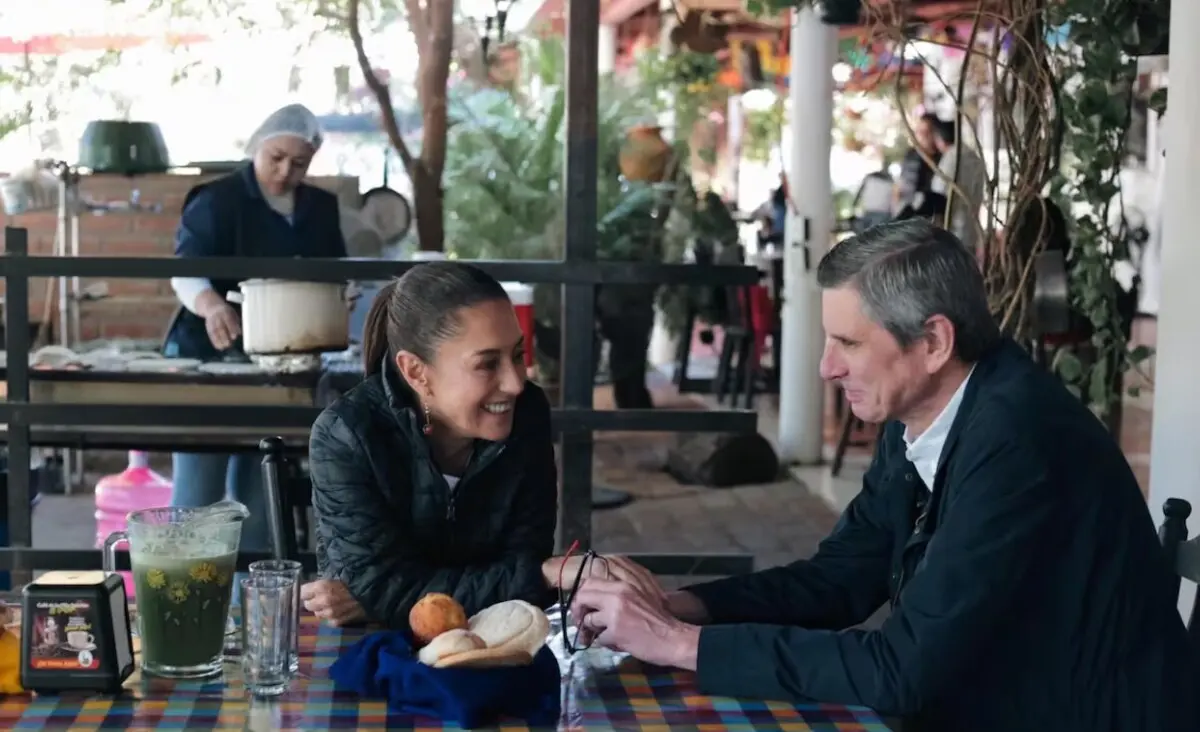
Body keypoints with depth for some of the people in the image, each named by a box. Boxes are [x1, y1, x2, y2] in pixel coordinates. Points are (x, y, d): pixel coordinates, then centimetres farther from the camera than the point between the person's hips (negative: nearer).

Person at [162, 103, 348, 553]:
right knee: (198, 489, -7)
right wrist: (210, 305, -40)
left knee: (259, 491, 11)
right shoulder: (216, 202, -8)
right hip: (210, 357, -5)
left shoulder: (321, 209, 10)